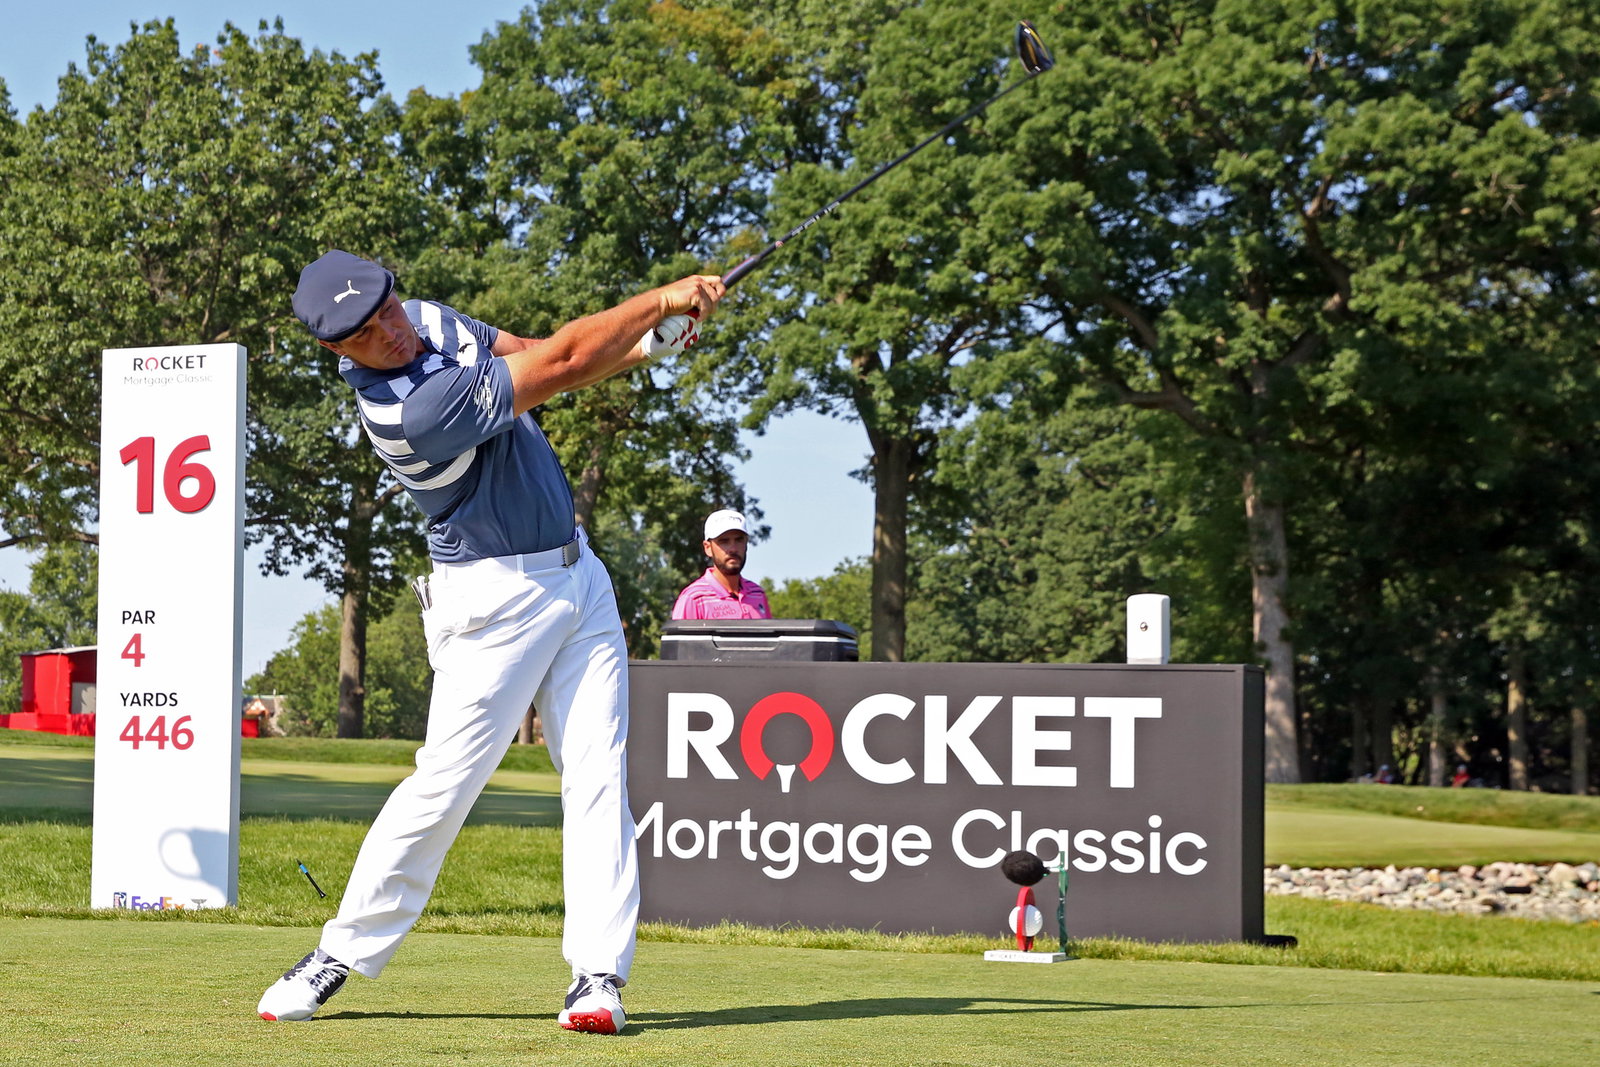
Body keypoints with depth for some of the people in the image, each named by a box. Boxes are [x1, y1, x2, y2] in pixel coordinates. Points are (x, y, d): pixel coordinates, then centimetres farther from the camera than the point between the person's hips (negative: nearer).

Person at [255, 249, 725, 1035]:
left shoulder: (430, 319, 0)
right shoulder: (411, 411, -28)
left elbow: (534, 354, 8)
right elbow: (558, 365, -25)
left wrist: (649, 343, -8)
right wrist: (662, 298, -17)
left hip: (576, 574, 8)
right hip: (495, 600, -8)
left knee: (598, 773, -2)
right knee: (447, 779, -7)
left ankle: (598, 974, -4)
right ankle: (343, 952, 10)